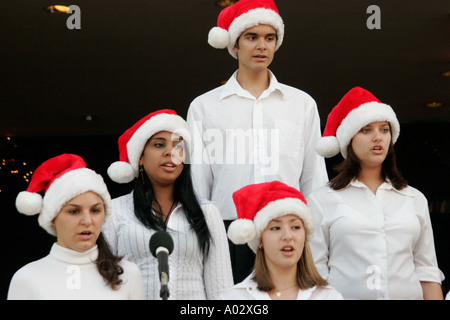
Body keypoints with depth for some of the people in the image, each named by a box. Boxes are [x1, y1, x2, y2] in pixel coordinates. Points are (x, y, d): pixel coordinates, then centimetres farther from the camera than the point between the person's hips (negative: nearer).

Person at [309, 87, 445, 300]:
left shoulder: (415, 199, 18)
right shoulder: (322, 200, 9)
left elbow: (427, 273, 14)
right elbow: (314, 273, 6)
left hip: (408, 295, 2)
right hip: (346, 295, -2)